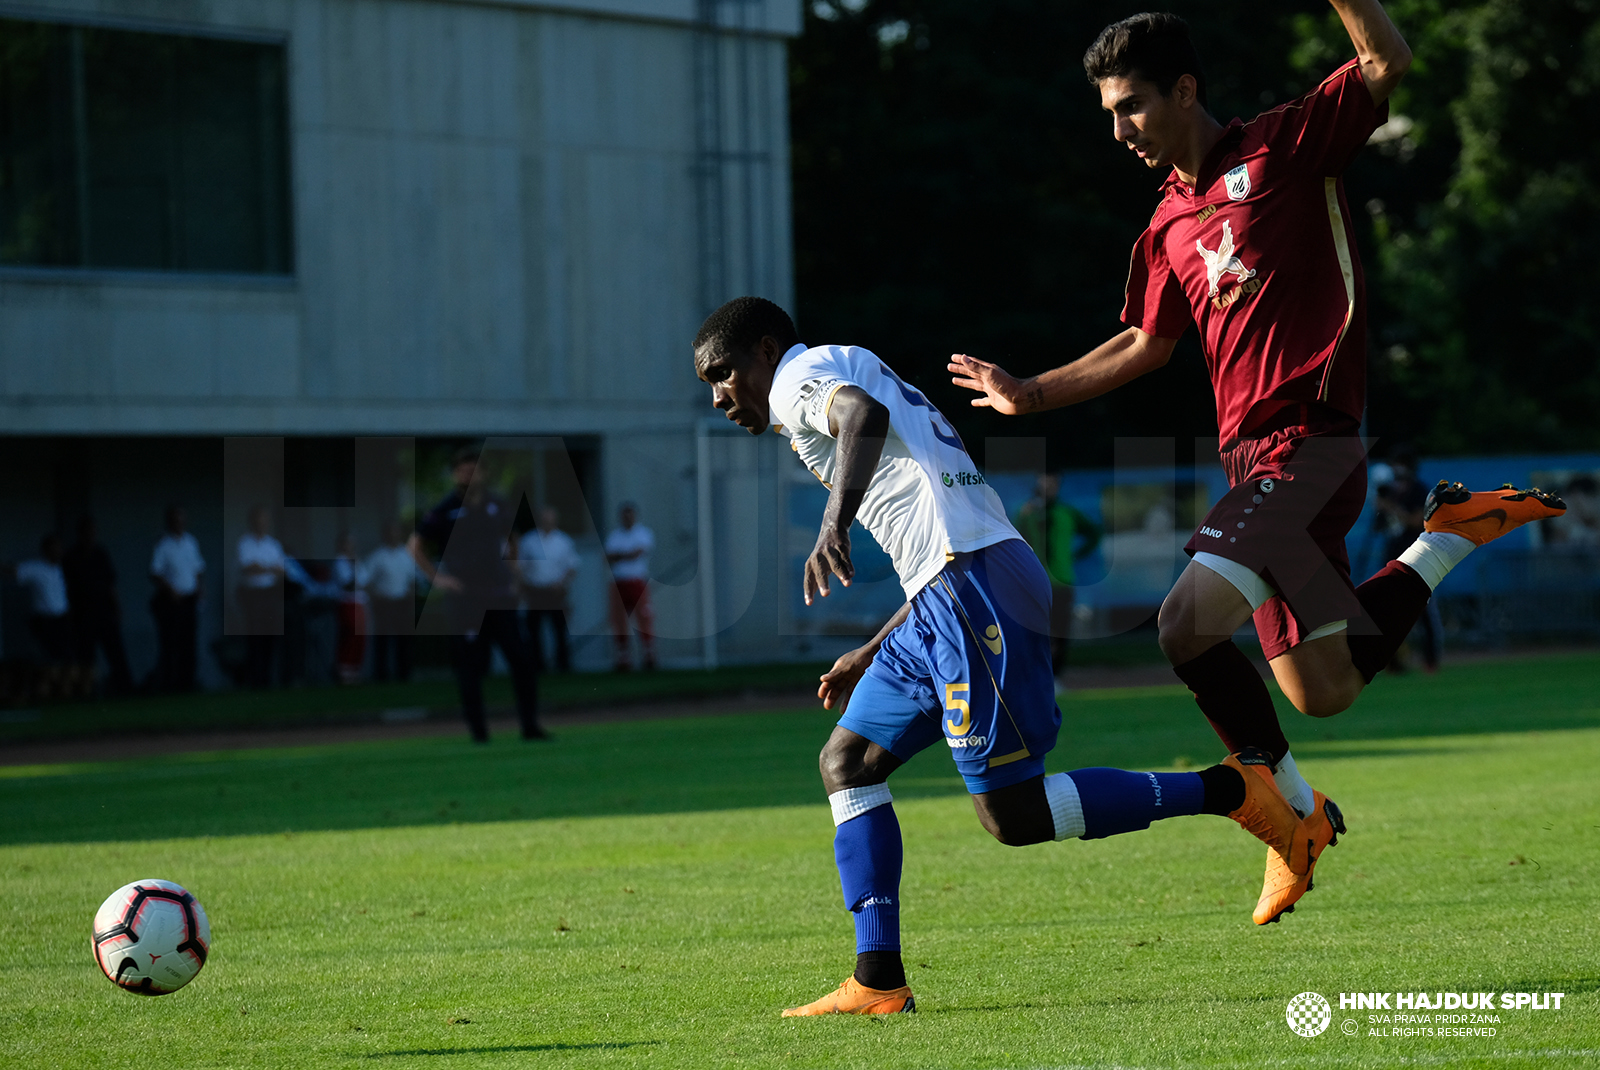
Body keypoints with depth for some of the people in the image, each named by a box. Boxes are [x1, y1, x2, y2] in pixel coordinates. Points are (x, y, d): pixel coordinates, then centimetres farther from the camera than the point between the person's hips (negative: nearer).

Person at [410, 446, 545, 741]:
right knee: (471, 667, -2)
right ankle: (478, 730, 6)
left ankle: (530, 726, 4)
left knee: (522, 661, -2)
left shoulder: (495, 505, 11)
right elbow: (415, 546, 0)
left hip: (500, 597, 4)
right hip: (465, 602, -4)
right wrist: (437, 578, -7)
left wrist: (512, 578, 17)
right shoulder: (445, 511, -2)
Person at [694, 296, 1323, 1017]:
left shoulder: (801, 378, 3)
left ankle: (1232, 789, -5)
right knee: (847, 762, 9)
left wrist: (835, 521, -38)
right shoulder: (846, 380, 32)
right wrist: (871, 657, 34)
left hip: (974, 585, -10)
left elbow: (863, 414, -24)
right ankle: (877, 982, 4)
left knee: (1012, 813, -10)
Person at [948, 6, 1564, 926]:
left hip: (1308, 442, -8)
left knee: (1190, 624, -23)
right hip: (1255, 459, 8)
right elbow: (1147, 344, 31)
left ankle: (1290, 807, -8)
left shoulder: (1286, 145, -2)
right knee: (1324, 692, 6)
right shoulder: (1172, 226, 19)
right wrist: (1029, 395, 30)